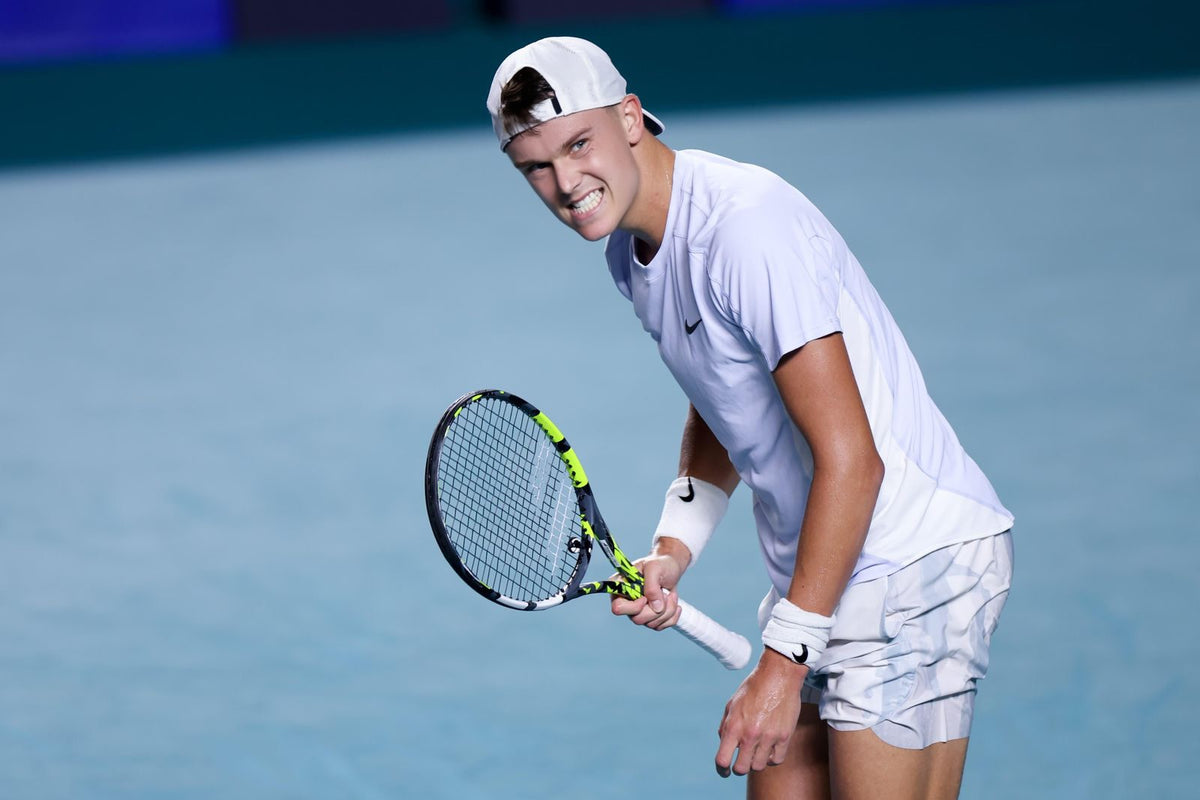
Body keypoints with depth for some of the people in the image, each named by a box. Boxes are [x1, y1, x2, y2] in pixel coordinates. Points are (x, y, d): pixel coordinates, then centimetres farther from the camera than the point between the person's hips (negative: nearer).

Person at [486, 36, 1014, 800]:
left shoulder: (746, 227, -22)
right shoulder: (633, 247, 8)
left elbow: (851, 460, -25)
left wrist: (783, 663, -24)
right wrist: (672, 550, 7)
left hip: (918, 560, -9)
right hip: (820, 571, 9)